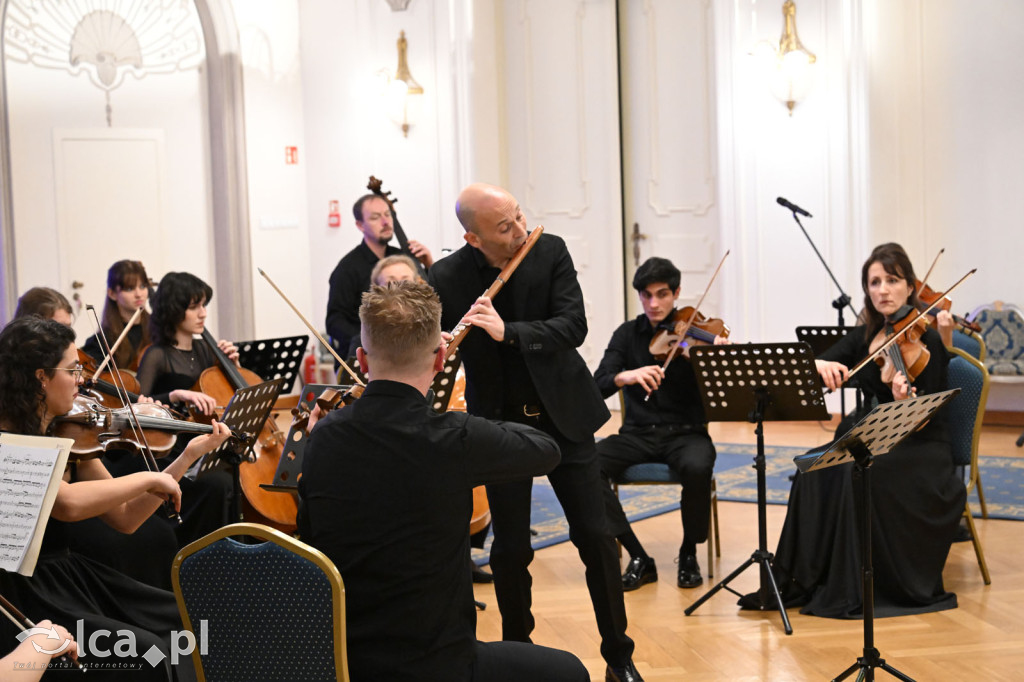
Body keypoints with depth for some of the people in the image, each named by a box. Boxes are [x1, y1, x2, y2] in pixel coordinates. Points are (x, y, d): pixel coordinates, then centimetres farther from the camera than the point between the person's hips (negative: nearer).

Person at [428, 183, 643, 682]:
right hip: (499, 420, 0)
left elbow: (574, 326, -17)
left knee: (595, 537, 3)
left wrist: (508, 332, -30)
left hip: (563, 413, 1)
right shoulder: (447, 278, -10)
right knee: (511, 547, 2)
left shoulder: (550, 252, -9)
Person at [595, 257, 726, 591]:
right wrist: (625, 376, -27)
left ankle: (689, 554, -8)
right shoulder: (627, 334, 8)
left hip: (686, 434, -2)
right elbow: (598, 386, -5)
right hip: (638, 435, 2)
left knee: (697, 467, -37)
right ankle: (638, 558, -17)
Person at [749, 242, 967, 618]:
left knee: (859, 474, -33)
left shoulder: (927, 341, -10)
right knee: (815, 470, -23)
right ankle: (803, 580, -20)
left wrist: (904, 401, -36)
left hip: (921, 451, -5)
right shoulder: (864, 336, 7)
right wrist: (819, 365, -25)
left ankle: (854, 589, -22)